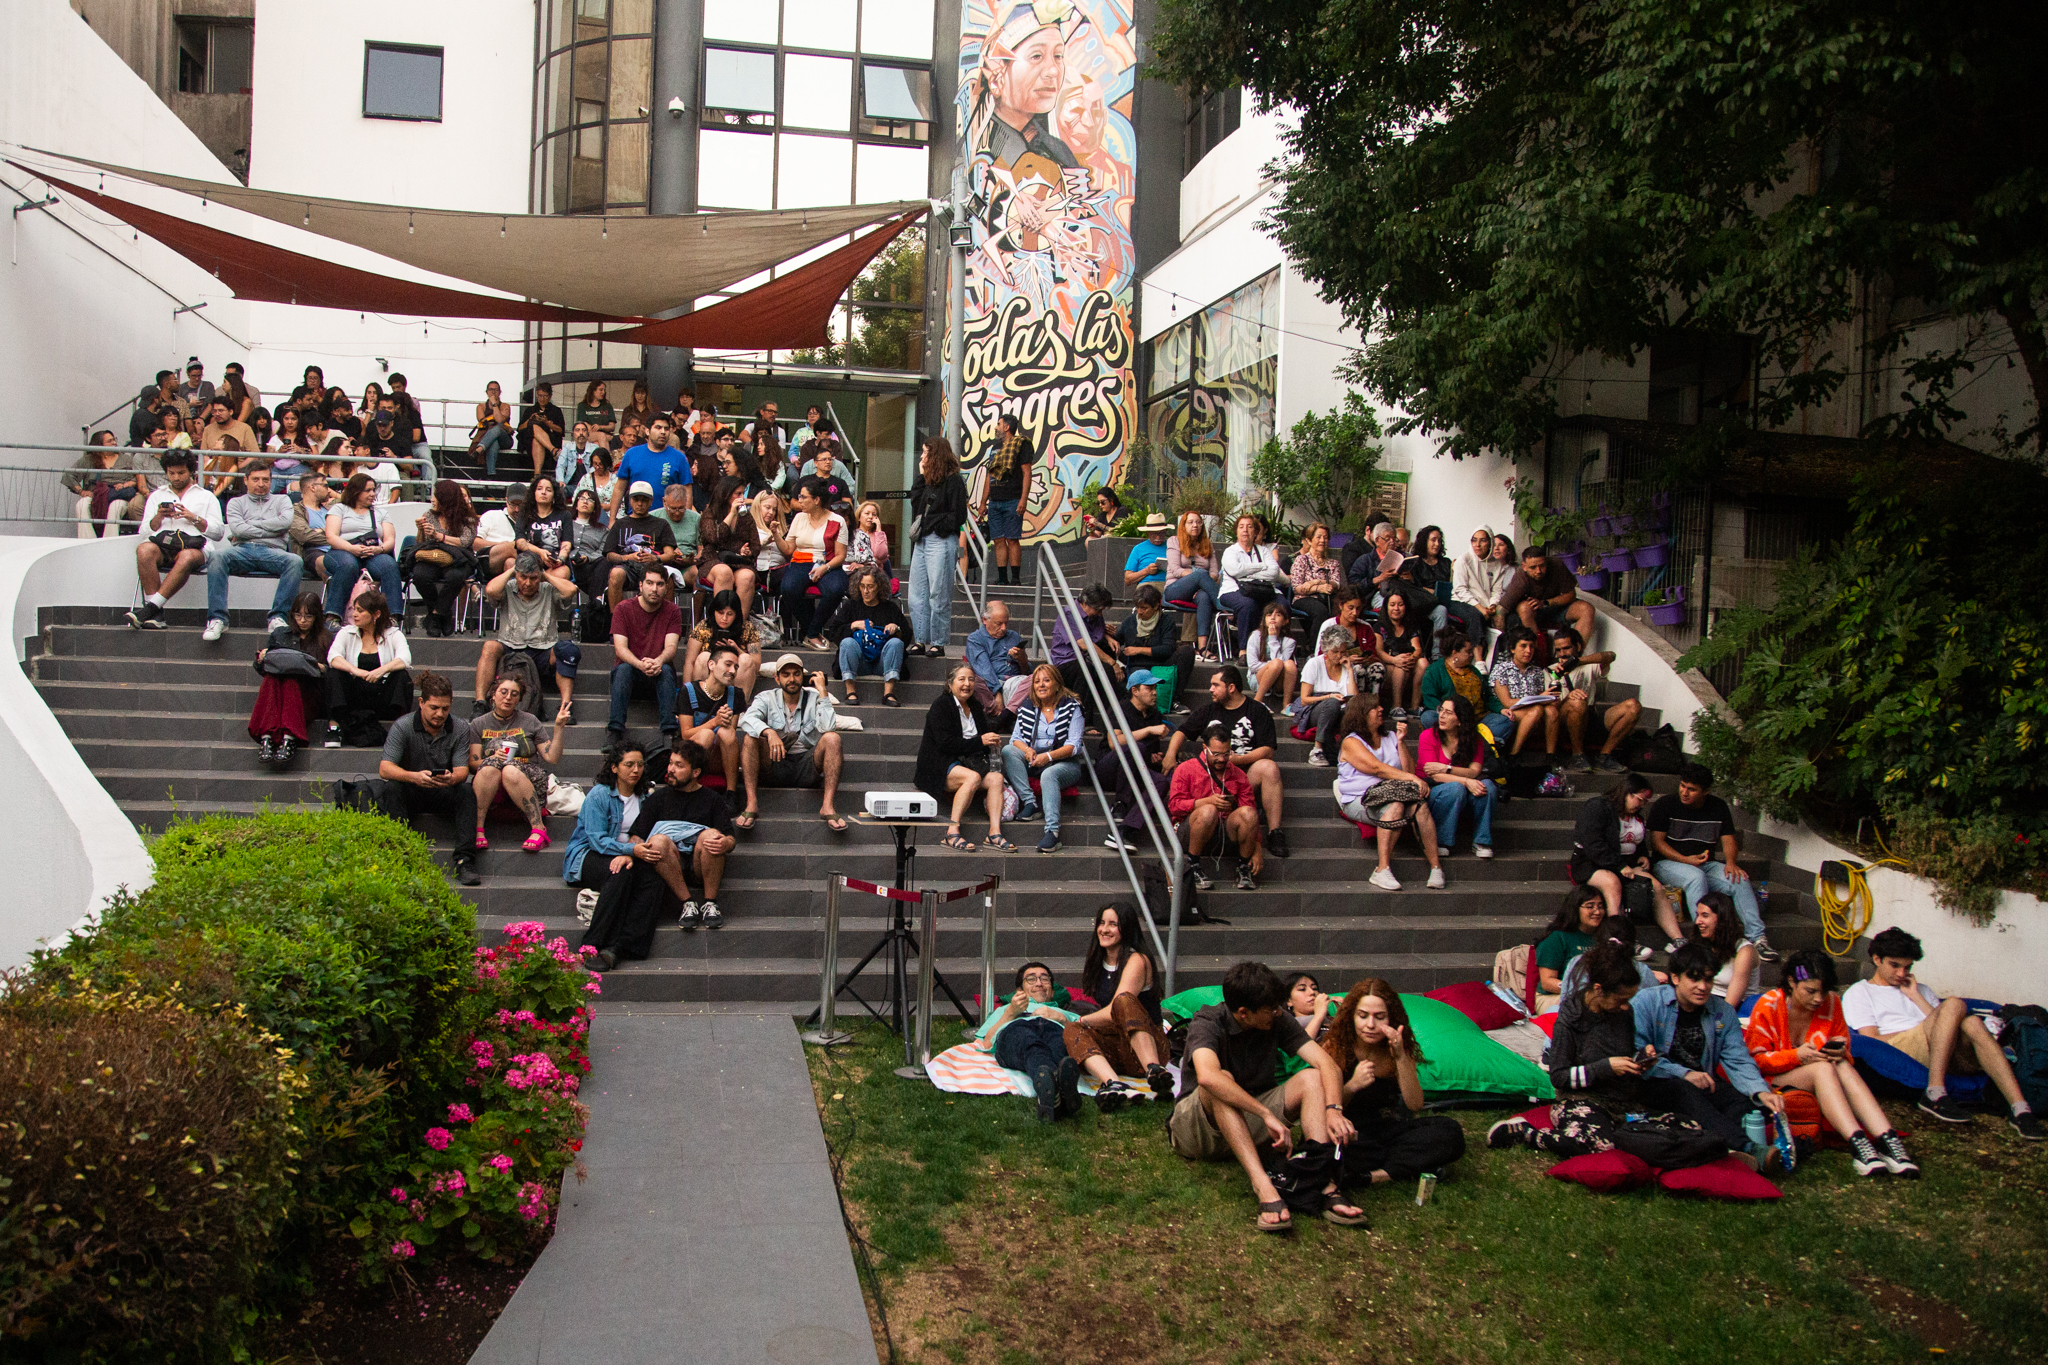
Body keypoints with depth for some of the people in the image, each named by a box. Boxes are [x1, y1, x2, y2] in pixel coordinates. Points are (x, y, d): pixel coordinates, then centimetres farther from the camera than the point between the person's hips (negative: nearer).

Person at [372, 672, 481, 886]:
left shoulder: (460, 729, -5)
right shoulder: (403, 726, -10)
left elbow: (462, 770, -13)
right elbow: (385, 769, -20)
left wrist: (452, 778, -40)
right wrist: (414, 777, -42)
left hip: (443, 793, 1)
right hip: (411, 793, -1)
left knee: (467, 792, -28)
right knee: (391, 789, -32)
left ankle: (464, 861, -33)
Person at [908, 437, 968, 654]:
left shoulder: (953, 481, -7)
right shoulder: (929, 480, 17)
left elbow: (958, 516, -11)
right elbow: (915, 503, 9)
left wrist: (932, 524, -13)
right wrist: (921, 476, 8)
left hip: (940, 541, -8)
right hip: (922, 542, 8)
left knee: (938, 594, -4)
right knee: (917, 593, 8)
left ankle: (938, 643, 2)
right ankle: (922, 640, 13)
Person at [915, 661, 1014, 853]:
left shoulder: (976, 706, 18)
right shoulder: (941, 706, -5)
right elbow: (945, 743, -15)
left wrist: (991, 739, -2)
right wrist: (980, 741, -16)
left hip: (967, 762, 7)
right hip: (941, 766, -7)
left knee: (996, 778, -21)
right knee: (973, 777, -35)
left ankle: (994, 833, -29)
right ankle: (952, 833, -35)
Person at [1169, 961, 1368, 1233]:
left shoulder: (1278, 1020, -6)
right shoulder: (1207, 1023, -21)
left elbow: (1326, 1063, -14)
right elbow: (1208, 1076, -41)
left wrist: (1333, 1109, -33)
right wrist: (1268, 1115, -45)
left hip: (1248, 1123, 5)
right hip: (1198, 1127, -5)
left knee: (1311, 1078, -17)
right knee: (1222, 1080, -35)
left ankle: (1327, 1187, -33)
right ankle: (1264, 1188, -48)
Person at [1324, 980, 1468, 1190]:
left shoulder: (1400, 1047, -1)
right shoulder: (1336, 1046, -8)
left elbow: (1415, 1105, -13)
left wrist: (1401, 1057, -24)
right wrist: (1352, 1086, -28)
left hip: (1387, 1129, 3)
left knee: (1449, 1131, -22)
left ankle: (1370, 1176, -28)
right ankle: (1411, 1168, -23)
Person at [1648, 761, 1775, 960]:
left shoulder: (1718, 807, 10)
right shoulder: (1665, 805, -2)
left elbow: (1728, 840, 7)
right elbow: (1657, 842, -6)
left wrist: (1730, 862, -16)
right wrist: (1686, 860, -18)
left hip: (1705, 864, 4)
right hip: (1668, 864, -4)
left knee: (1740, 880, -21)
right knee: (1696, 876, -36)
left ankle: (1756, 937, -22)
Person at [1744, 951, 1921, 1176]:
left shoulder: (1831, 1002, -1)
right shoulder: (1768, 1006, -13)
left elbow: (1843, 1044, 9)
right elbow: (1756, 1058, -12)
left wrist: (1840, 1052, -17)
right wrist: (1796, 1056, -27)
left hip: (1819, 1076, 4)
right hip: (1774, 1079, -4)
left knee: (1843, 1067, -30)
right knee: (1823, 1067, -33)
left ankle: (1887, 1139, -45)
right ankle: (1857, 1143, -50)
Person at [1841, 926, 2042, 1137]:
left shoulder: (1920, 990, 35)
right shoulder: (1858, 993, 19)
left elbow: (1940, 1022, 15)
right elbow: (1872, 1041, 1)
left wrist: (1914, 996, 11)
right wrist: (1923, 1030, -4)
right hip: (1897, 1048, -5)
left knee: (1972, 1023, -30)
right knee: (1954, 1005, -28)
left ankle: (2019, 1107, -41)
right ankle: (1934, 1094, -37)